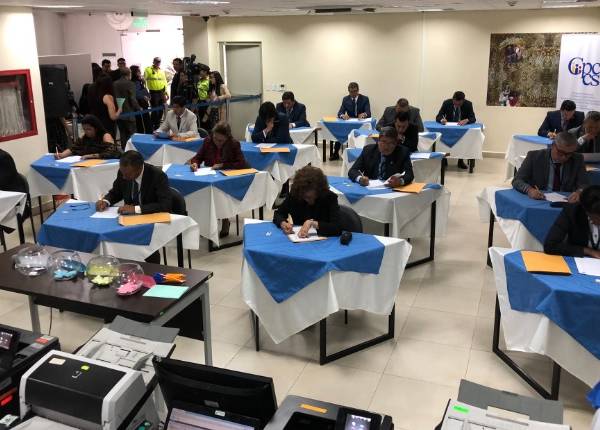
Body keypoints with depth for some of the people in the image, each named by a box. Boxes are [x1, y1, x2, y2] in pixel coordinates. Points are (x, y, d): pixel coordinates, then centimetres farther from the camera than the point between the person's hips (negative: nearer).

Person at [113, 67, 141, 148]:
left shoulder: (114, 84, 5)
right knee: (131, 135, 2)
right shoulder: (130, 84, -12)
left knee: (123, 135, 13)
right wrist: (138, 108, 0)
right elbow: (133, 100, -15)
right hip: (128, 114, -6)